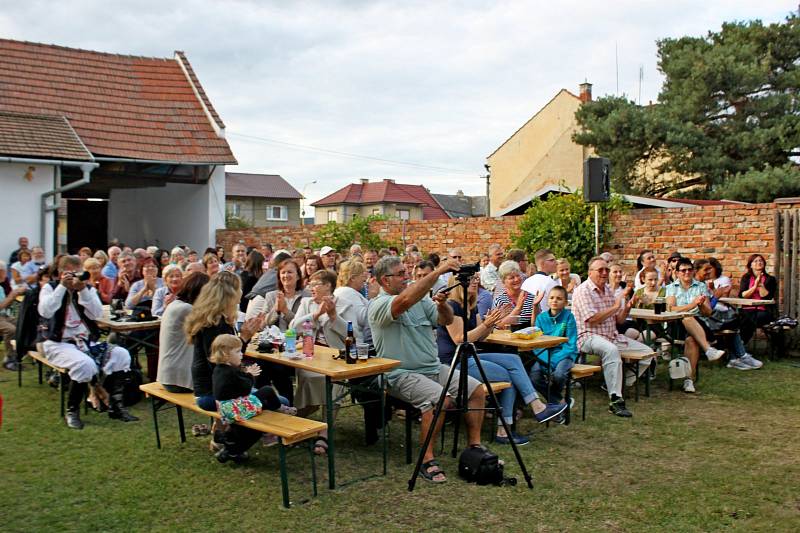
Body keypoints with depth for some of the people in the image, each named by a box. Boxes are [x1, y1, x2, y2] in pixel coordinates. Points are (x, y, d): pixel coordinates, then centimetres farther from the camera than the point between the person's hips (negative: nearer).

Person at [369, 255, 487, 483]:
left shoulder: (420, 299, 13)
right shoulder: (378, 305, -12)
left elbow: (446, 320, 8)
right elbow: (405, 301, -33)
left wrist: (442, 304, -15)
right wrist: (438, 271, -33)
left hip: (434, 368, 8)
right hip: (402, 375, -8)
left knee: (477, 390, -3)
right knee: (440, 399, -31)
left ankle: (474, 447, 8)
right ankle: (427, 460, -18)